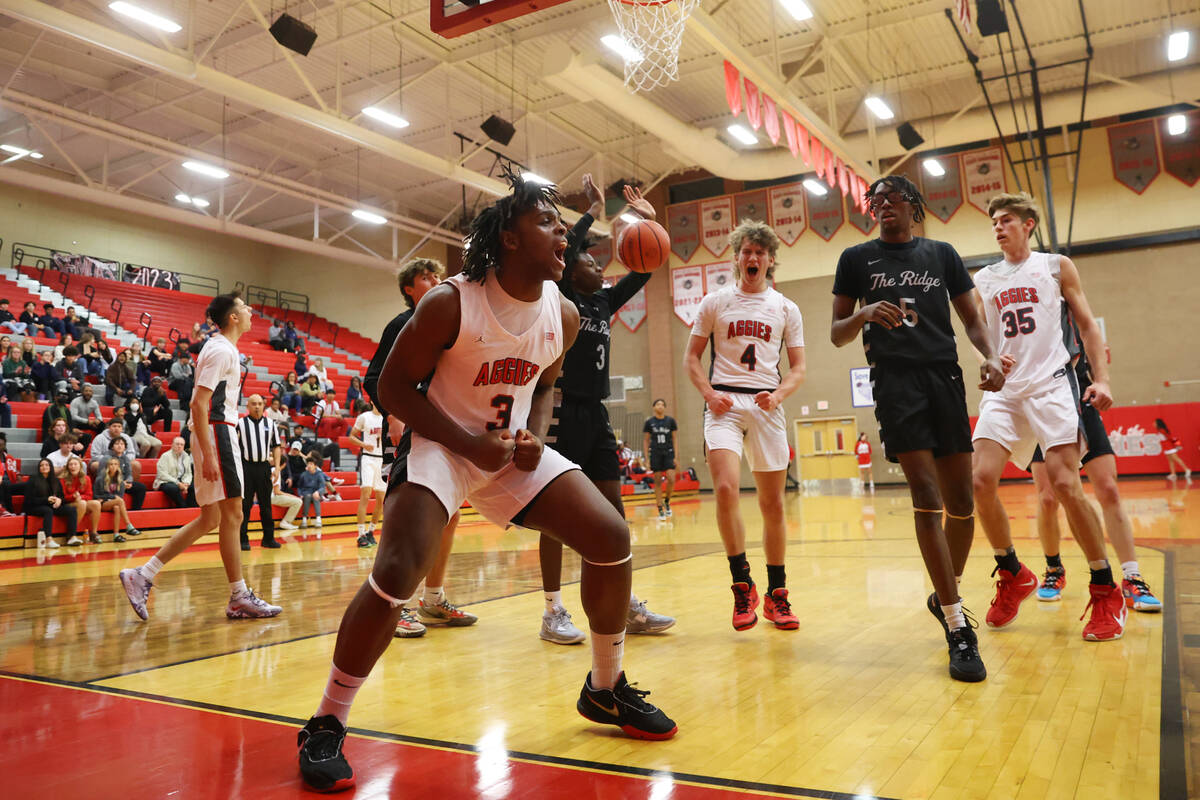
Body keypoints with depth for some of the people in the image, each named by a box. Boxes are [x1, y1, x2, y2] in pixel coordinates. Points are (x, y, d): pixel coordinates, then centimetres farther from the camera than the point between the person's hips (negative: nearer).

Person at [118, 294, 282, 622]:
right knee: (232, 515, -5)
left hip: (216, 432, 10)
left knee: (210, 518, 11)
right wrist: (208, 455, -24)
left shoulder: (221, 347, 19)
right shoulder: (222, 350, -12)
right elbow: (199, 403, -19)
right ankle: (240, 598, 2)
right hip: (216, 432, -10)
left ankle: (142, 575, 12)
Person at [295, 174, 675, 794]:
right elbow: (394, 385, -13)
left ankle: (605, 689, 17)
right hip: (444, 446, -5)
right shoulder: (450, 304, -20)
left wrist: (534, 438, -7)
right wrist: (471, 444, -21)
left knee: (611, 537, -5)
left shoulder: (562, 315, -4)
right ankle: (325, 726, -2)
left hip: (515, 450, 6)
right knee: (395, 572, -24)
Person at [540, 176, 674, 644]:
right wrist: (594, 211, -11)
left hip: (596, 414, 8)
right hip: (564, 412, -8)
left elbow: (642, 273, 18)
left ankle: (626, 608, 14)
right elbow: (561, 253, -21)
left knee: (613, 510, 7)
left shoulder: (603, 303, 15)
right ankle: (553, 613, 5)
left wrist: (650, 221, 13)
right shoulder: (560, 299, -4)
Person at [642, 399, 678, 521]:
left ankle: (667, 502, 14)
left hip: (669, 453, 0)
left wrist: (676, 456, -2)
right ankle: (660, 509, 6)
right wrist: (646, 458, 0)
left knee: (671, 480, -12)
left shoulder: (670, 421, 3)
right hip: (655, 454, 0)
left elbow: (675, 438, 5)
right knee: (658, 481, 0)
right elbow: (645, 440, 6)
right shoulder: (649, 422, 2)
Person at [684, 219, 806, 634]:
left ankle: (776, 595, 18)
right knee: (726, 489, -21)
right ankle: (743, 586, -5)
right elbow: (691, 357, 9)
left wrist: (778, 394, -9)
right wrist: (709, 394, -7)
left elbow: (798, 368, 11)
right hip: (725, 402, -2)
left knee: (772, 503, 4)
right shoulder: (715, 302, 8)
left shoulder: (785, 308, 11)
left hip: (766, 405, 2)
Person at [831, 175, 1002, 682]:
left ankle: (946, 595, 28)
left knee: (961, 499, 4)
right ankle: (959, 630, -10)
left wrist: (990, 355, -4)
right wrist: (864, 315, -12)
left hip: (944, 375, 3)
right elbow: (837, 334, 10)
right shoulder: (856, 258, 11)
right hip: (894, 379, -3)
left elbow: (972, 317, 16)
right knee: (927, 497, -13)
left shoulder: (941, 254, 16)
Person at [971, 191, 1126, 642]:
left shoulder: (1056, 266, 10)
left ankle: (1106, 592, 2)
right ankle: (1013, 575, 9)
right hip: (1003, 391, 3)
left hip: (1051, 385, -3)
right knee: (981, 480, -13)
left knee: (1064, 484, -14)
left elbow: (1087, 325, 9)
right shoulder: (983, 280, 15)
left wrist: (1101, 379, -4)